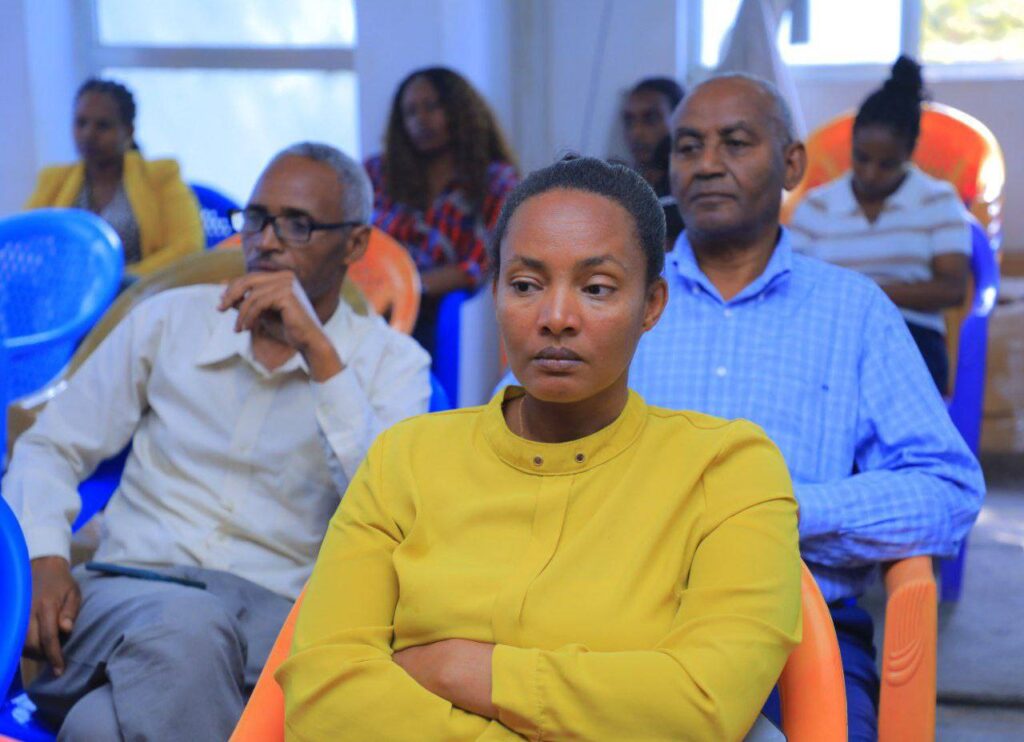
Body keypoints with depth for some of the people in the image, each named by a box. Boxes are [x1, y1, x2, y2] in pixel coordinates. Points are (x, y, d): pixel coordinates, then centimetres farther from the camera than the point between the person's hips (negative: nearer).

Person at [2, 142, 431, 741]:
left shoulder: (392, 361, 8)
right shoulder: (170, 320, 15)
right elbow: (49, 449, 16)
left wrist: (317, 350, -13)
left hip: (275, 609, -2)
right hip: (130, 589, 2)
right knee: (184, 625, -36)